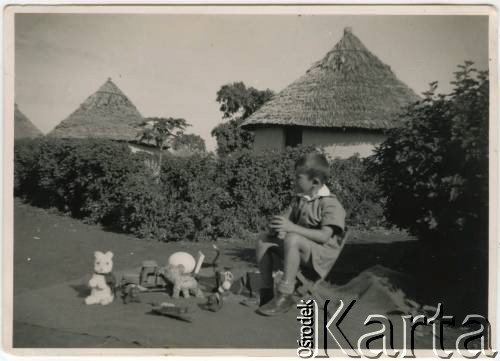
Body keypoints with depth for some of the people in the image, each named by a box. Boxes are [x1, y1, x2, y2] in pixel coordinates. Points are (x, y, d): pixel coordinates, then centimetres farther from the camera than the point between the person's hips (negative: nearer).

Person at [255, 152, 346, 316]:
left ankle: (284, 295, -31)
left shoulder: (330, 204, -15)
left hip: (322, 254, -8)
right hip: (299, 249, 8)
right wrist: (277, 226, -14)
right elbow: (286, 218, 12)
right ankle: (266, 289, -2)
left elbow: (324, 236, -25)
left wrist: (293, 228, -31)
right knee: (264, 239, -2)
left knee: (292, 239, -36)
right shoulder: (299, 199, 9)